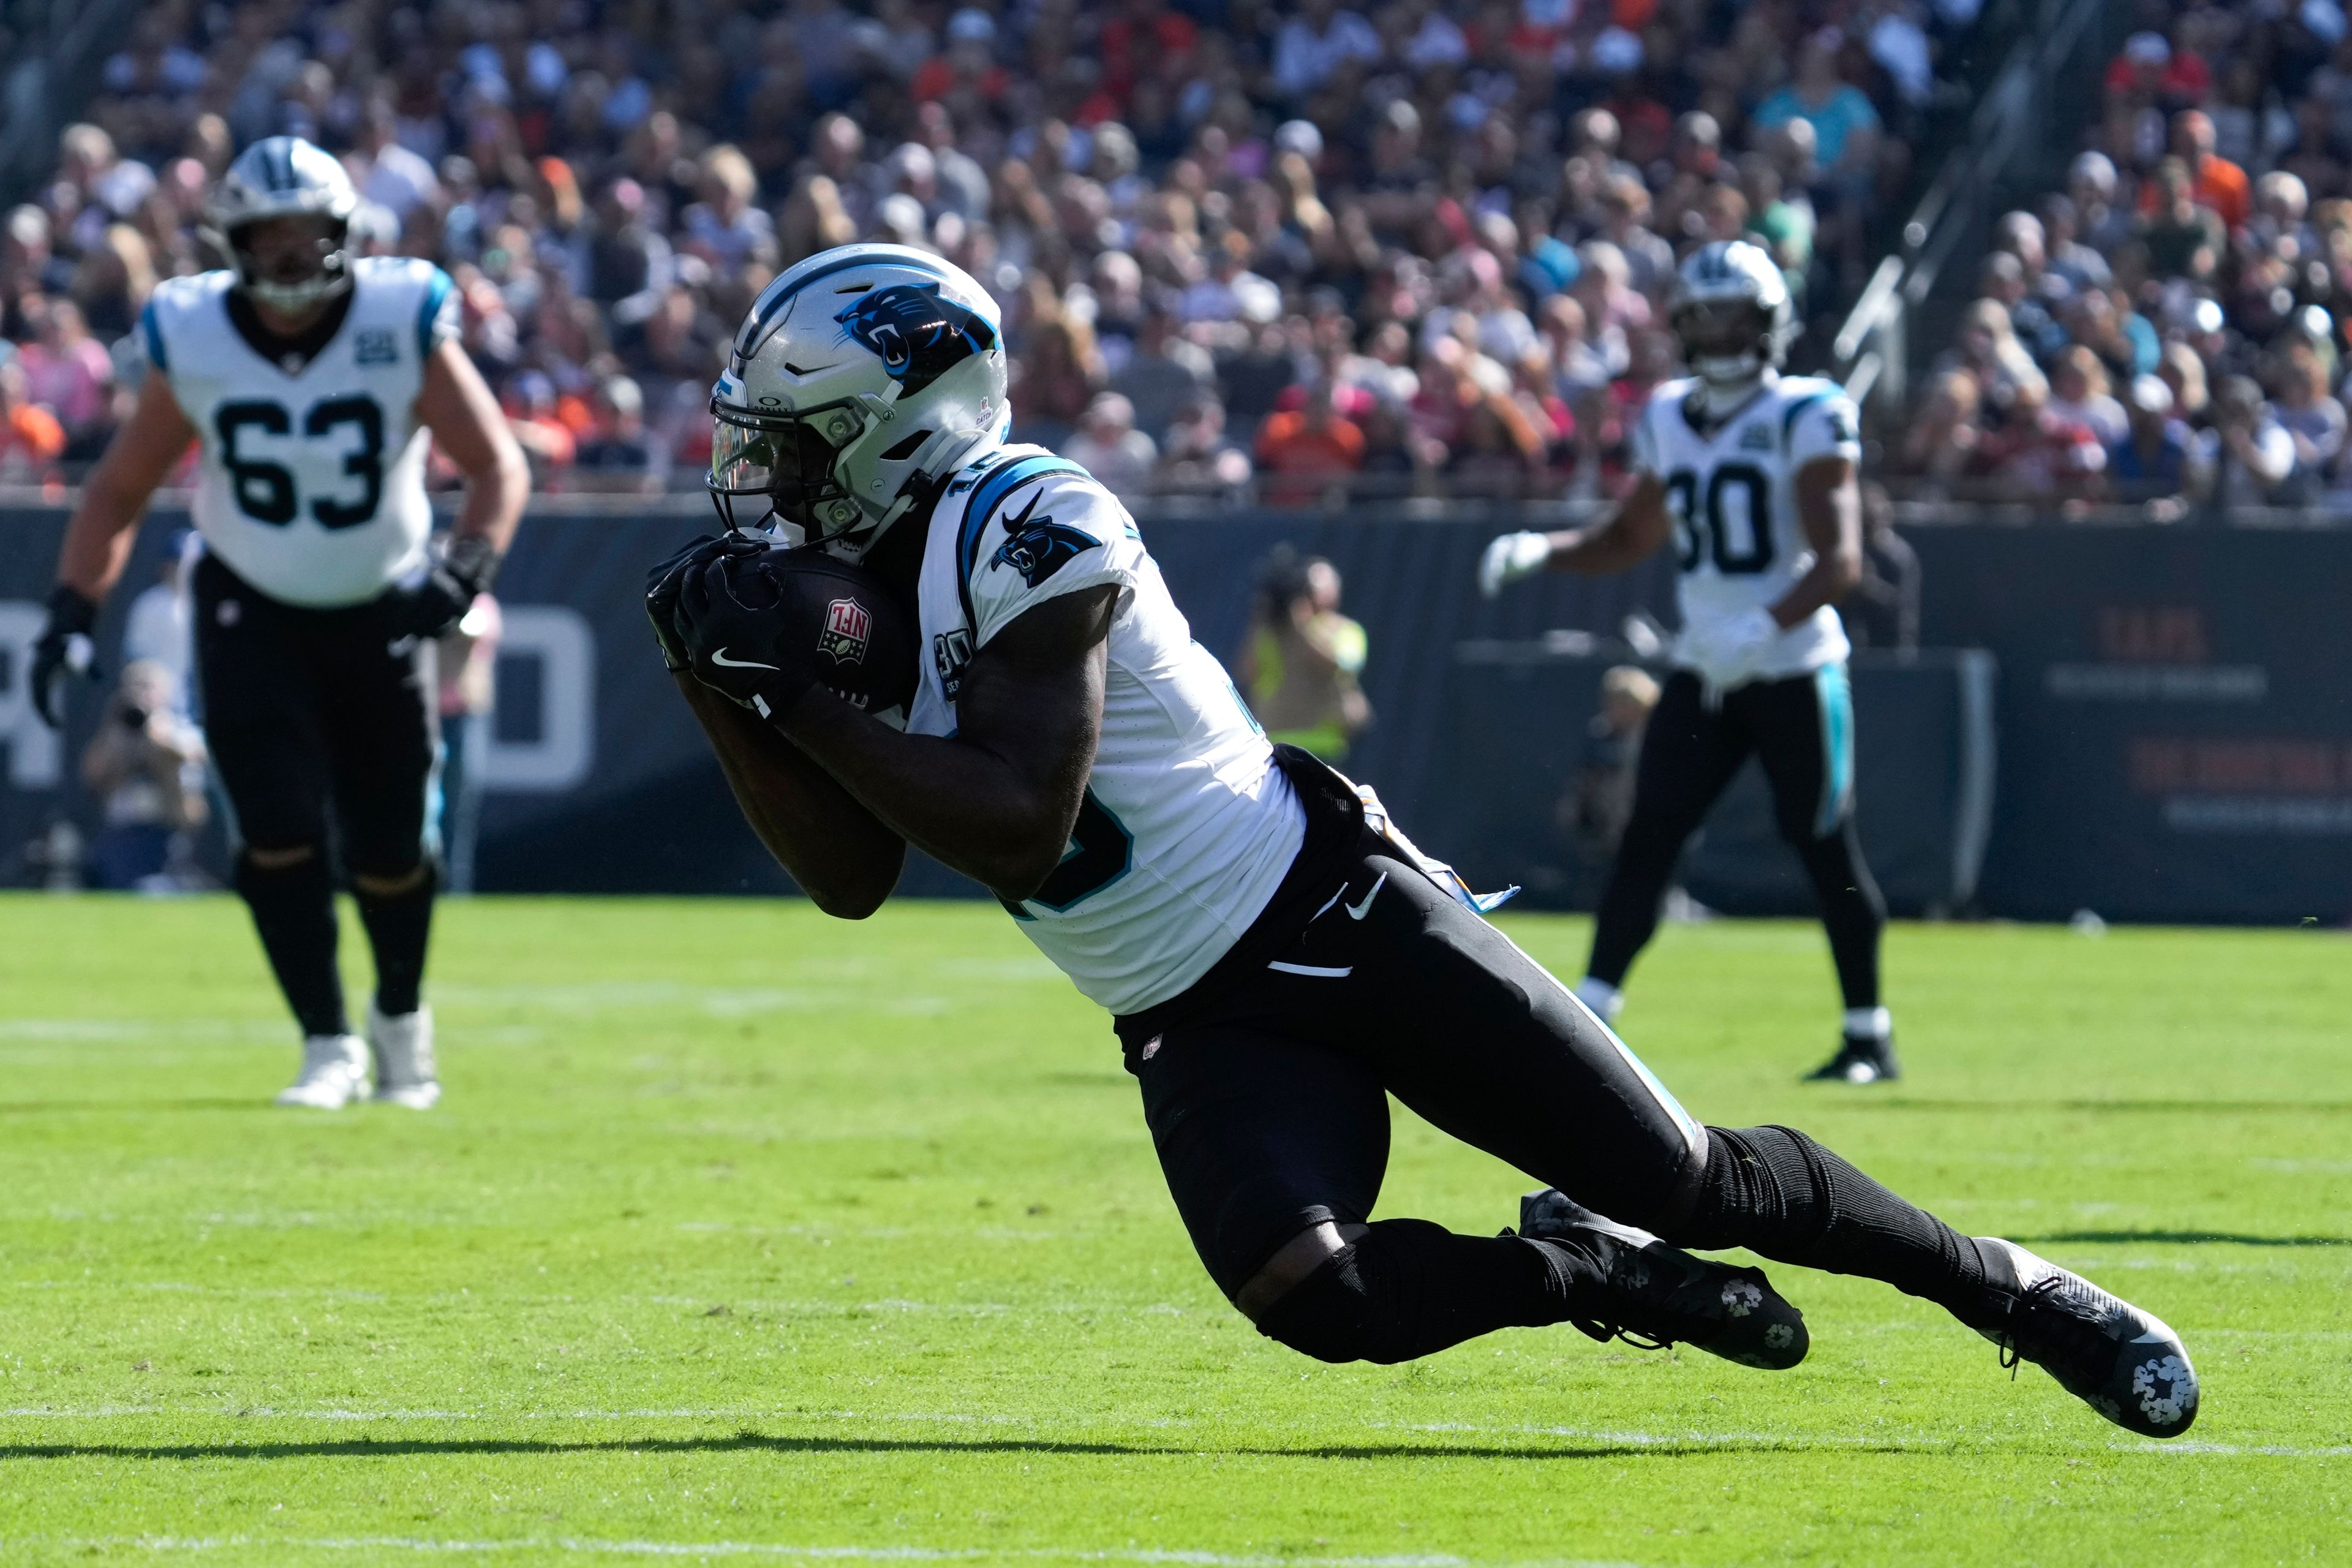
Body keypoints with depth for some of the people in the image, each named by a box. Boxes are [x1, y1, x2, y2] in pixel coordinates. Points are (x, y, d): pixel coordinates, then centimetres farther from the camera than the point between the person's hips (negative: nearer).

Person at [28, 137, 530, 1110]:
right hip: (252, 615, 0)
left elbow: (497, 465, -16)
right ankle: (329, 1046, -2)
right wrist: (70, 615, -13)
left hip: (381, 614, 0)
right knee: (280, 832, -13)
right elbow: (120, 490, -2)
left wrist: (465, 568, -34)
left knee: (388, 851, 5)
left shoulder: (403, 325, -18)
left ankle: (401, 1015, 34)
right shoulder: (193, 342, -13)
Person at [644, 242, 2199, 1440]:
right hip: (1203, 1030, 7)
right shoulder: (851, 592, 7)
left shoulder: (1027, 531, -19)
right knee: (1313, 1298, -22)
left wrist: (803, 697, -23)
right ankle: (1594, 1279, 4)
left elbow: (1017, 826, -25)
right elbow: (853, 877, 7)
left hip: (1337, 921, -7)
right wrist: (728, 694, -5)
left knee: (1689, 1180, -3)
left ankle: (2015, 1290, 17)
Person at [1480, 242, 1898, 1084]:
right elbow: (1631, 536, 24)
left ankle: (1869, 1036, 10)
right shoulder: (1668, 419, 10)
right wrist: (1539, 551, 6)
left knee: (1825, 847, 0)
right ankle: (1588, 1016, -5)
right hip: (1704, 669, 5)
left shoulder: (1807, 417, -10)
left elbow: (1840, 560, -18)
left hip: (1795, 670, -5)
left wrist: (1762, 628, -32)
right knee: (1649, 833, -3)